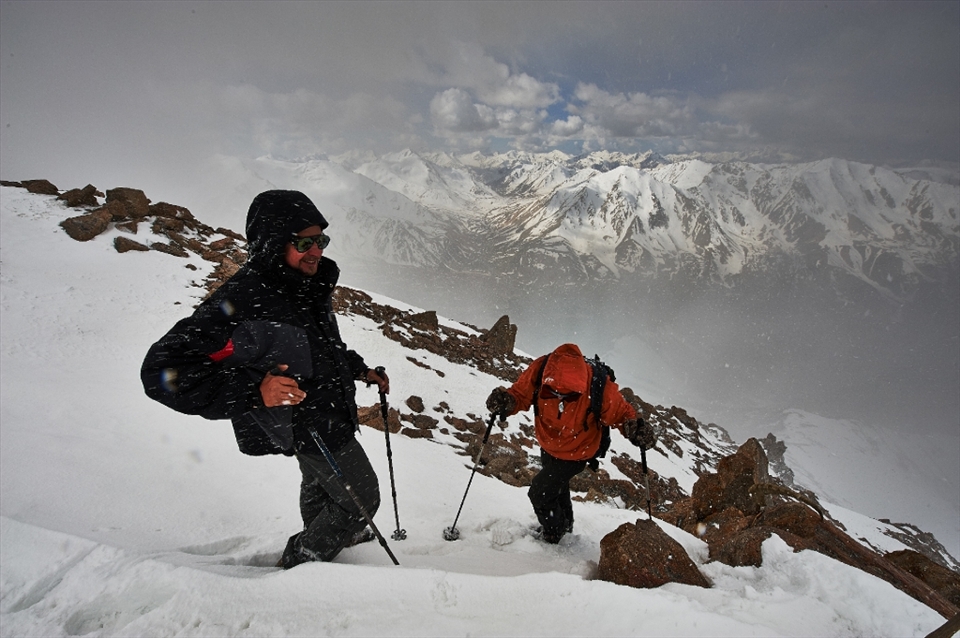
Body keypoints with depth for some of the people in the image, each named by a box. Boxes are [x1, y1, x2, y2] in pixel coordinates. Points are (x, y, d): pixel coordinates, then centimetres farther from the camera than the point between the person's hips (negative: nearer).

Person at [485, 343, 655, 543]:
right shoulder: (539, 370, -32)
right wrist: (505, 401, -40)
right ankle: (565, 525, 61)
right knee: (558, 488, 29)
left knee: (540, 492, -4)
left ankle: (552, 536, 28)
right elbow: (520, 394, -18)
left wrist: (635, 429, -40)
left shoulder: (599, 388, -37)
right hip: (548, 447, 4)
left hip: (576, 454, -4)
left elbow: (620, 413, -20)